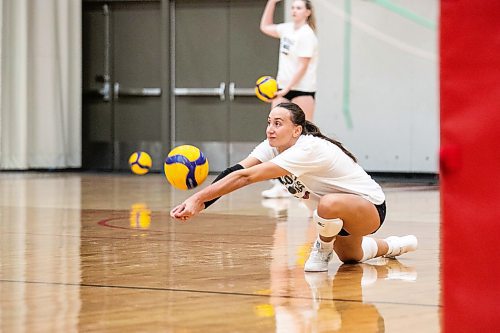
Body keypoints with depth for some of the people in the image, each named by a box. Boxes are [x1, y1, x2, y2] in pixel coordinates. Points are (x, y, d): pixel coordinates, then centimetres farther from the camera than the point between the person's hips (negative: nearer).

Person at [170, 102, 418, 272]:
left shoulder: (308, 149, -36)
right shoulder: (272, 147, -11)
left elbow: (247, 177, -43)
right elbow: (237, 172, -25)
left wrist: (199, 199, -49)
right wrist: (199, 202, -40)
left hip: (370, 206, -9)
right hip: (345, 209, 10)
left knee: (329, 204, -41)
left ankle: (322, 251, -10)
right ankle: (394, 246, 56)